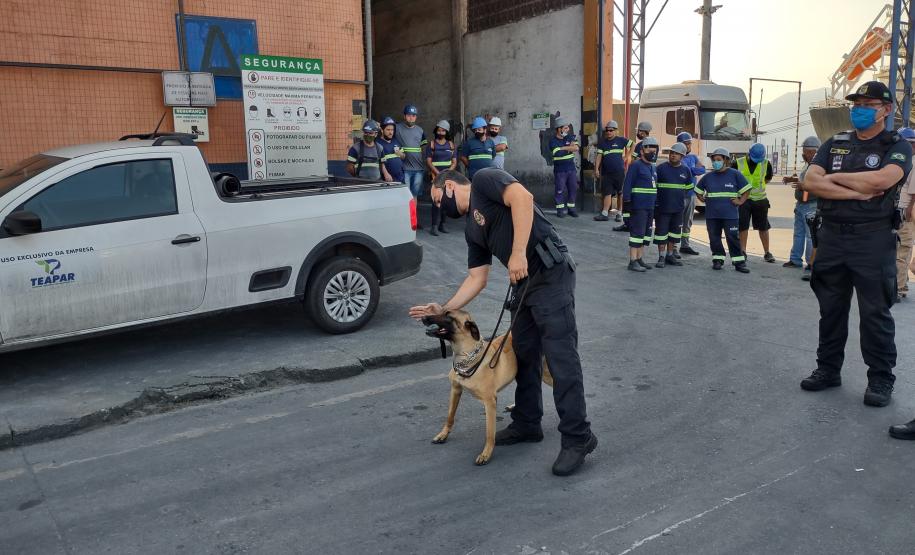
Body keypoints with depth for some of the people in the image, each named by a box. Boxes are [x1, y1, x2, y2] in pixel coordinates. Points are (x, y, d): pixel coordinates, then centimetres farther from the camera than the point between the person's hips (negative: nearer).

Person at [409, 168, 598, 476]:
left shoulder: (483, 180, -2)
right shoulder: (472, 230, 21)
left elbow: (522, 197, -21)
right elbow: (477, 279, 19)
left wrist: (518, 252, -25)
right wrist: (444, 309, 12)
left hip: (551, 274, -10)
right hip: (524, 283, 10)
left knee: (561, 358, -7)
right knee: (524, 354, 16)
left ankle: (578, 438, 2)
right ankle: (527, 424, 31)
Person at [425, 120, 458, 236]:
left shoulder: (451, 145, 12)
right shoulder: (431, 144, 3)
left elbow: (454, 162, 9)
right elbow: (428, 161, -3)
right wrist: (438, 173, -14)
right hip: (436, 175, -4)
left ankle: (442, 224, 11)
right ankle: (434, 226, -16)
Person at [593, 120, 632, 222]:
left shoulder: (621, 140, 1)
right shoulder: (602, 142, 7)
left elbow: (632, 144, 13)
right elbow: (599, 156, 3)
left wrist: (627, 156, 8)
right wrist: (596, 169, -6)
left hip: (619, 172, -1)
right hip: (606, 172, 2)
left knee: (620, 193, 6)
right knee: (607, 193, -1)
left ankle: (619, 213, 15)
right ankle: (604, 213, -2)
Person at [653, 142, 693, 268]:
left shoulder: (686, 170, 6)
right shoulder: (661, 168, -6)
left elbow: (689, 187, 20)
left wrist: (682, 198, 15)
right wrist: (656, 199, -2)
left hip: (678, 208, 4)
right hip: (662, 207, -4)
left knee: (675, 231, 12)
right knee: (661, 231, -1)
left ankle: (670, 255, 24)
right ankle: (661, 257, 7)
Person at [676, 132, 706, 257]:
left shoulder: (693, 157, 12)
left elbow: (702, 169, -3)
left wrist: (689, 170, -11)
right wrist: (695, 171, -10)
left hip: (692, 194, 7)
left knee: (688, 222, 15)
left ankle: (685, 245, 26)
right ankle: (674, 248, -3)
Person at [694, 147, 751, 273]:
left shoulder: (735, 174, 0)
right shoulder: (708, 177, 10)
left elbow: (746, 189, 4)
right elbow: (698, 190, 23)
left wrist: (740, 201, -5)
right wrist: (703, 199, 10)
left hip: (730, 214, -4)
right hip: (712, 214, 4)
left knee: (733, 238, -5)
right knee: (714, 238, 7)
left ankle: (739, 262, 2)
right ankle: (718, 259, 19)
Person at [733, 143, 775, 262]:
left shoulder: (766, 164, 0)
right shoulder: (738, 163, -6)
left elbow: (768, 179, 16)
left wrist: (759, 186, 3)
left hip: (760, 199, 1)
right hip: (743, 199, -1)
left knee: (763, 227, 7)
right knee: (743, 226, 2)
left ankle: (767, 252, 17)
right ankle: (743, 251, 13)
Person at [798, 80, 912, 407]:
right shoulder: (834, 144, 12)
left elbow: (882, 179, -21)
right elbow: (810, 182, -3)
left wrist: (835, 177, -8)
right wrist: (856, 192, -13)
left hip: (873, 240, -4)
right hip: (831, 236, 4)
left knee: (875, 312, 2)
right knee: (831, 308, 11)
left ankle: (881, 380, 12)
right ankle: (828, 369, 22)